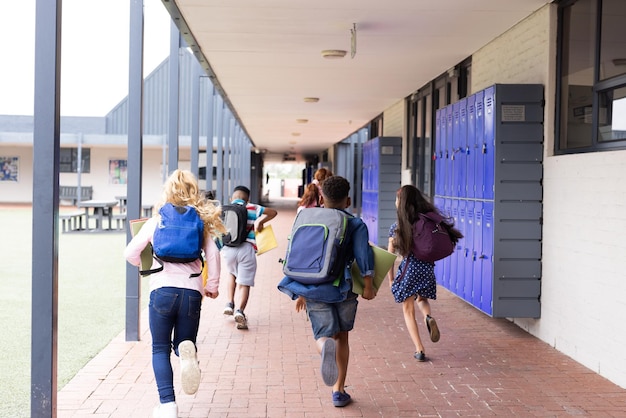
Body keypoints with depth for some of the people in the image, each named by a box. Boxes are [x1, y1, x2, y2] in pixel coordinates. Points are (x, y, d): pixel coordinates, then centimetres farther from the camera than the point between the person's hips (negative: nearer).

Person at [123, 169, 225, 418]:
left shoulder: (155, 222, 8)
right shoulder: (200, 222, 11)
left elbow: (131, 253, 8)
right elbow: (213, 255, 1)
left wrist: (146, 264, 29)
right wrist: (212, 286, 13)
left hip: (163, 289, -2)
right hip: (192, 291, 2)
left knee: (160, 349, 11)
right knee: (183, 343, 18)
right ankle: (187, 351, -21)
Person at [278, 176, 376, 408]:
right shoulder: (355, 225, 1)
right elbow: (363, 255, -13)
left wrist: (300, 292, 18)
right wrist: (368, 285, -7)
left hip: (314, 291, 1)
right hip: (343, 289, 0)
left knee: (324, 335, 5)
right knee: (341, 337, 18)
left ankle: (326, 347, -34)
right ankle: (339, 389, 19)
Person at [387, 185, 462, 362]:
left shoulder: (397, 227, -4)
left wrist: (391, 279, 6)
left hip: (408, 269, -3)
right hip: (427, 268, 3)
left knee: (408, 310, 12)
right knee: (422, 299, 30)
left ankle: (419, 350, 4)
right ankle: (428, 317, -3)